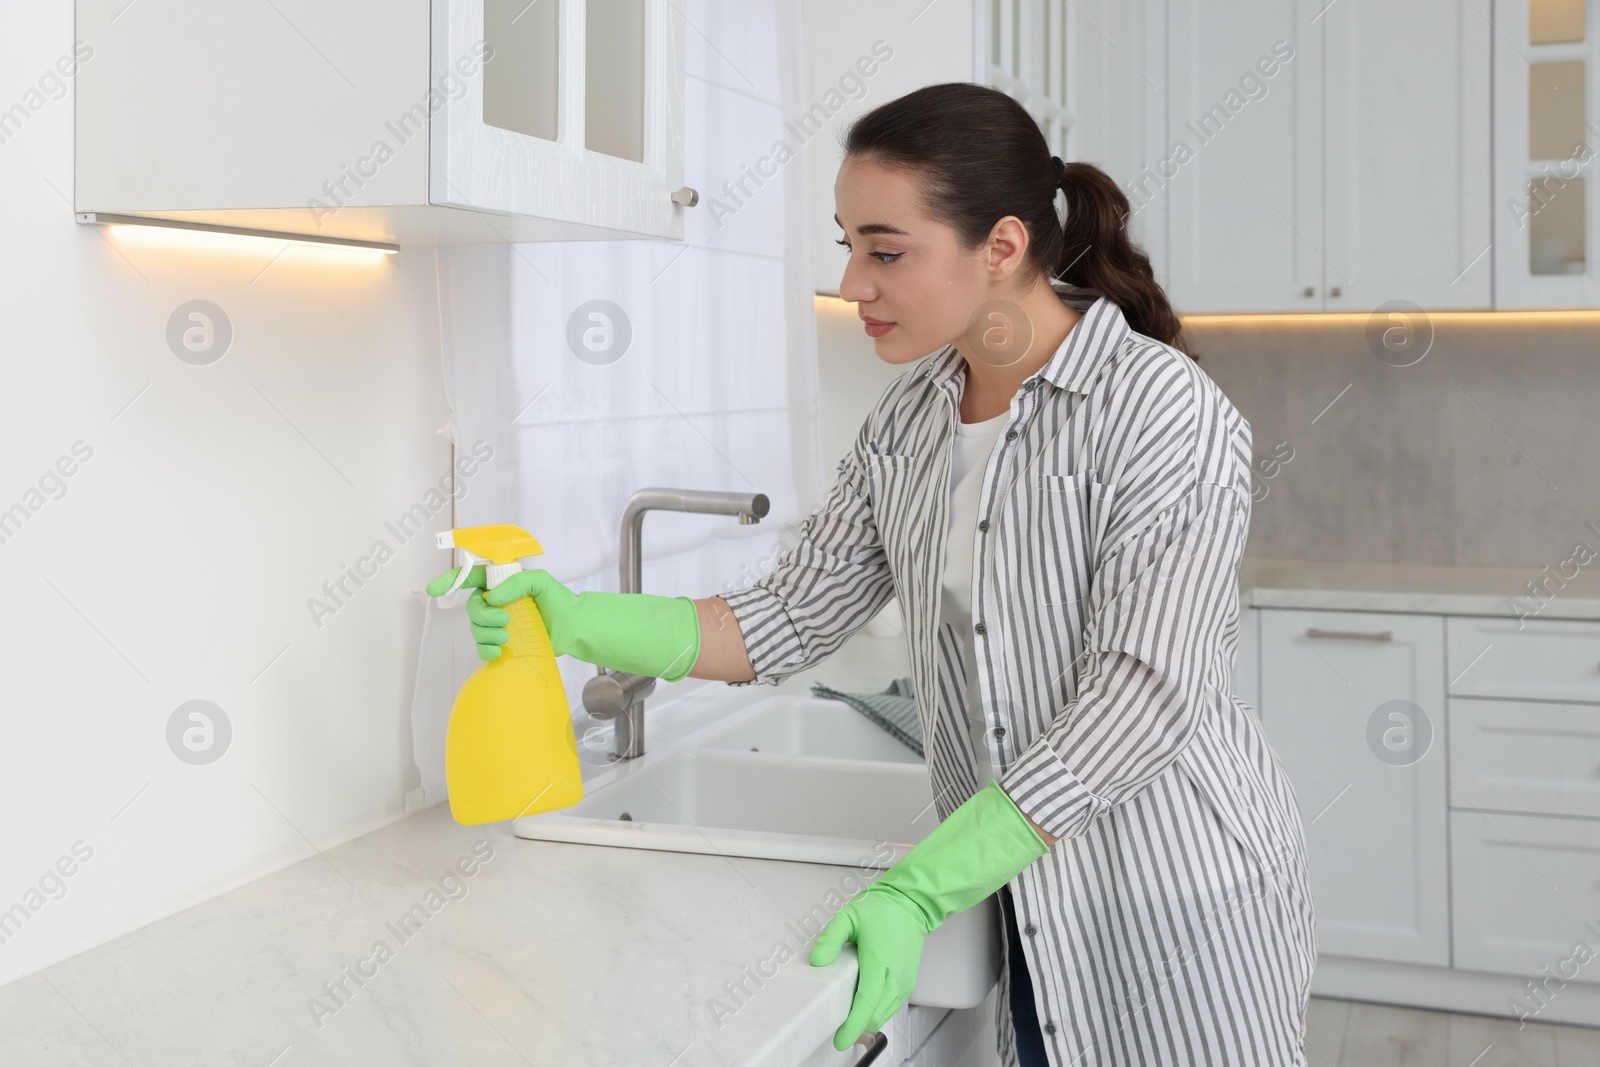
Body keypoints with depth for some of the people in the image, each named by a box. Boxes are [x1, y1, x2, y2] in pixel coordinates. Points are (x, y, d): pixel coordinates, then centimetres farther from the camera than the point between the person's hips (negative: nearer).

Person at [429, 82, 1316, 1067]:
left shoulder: (1167, 411, -19)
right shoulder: (909, 418, 2)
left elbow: (1141, 697, -23)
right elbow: (793, 621, 3)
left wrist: (920, 889, -27)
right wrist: (580, 623, -11)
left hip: (1174, 903, -5)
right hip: (1024, 901, 5)